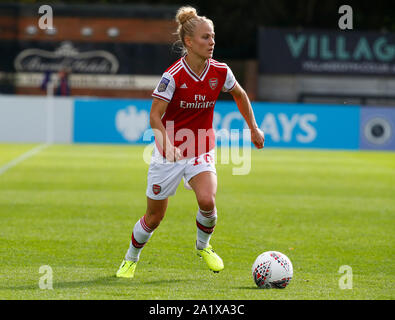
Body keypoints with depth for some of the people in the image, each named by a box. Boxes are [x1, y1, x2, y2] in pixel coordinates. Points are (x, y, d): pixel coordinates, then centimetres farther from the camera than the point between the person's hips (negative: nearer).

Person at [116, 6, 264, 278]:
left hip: (201, 152, 2)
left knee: (207, 200, -25)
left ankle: (203, 245, 7)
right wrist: (167, 142, -36)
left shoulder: (220, 72, -7)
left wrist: (254, 128, 19)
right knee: (154, 217, 6)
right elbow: (155, 116, -19)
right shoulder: (173, 76, -19)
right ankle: (131, 259, 33)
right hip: (169, 153, -2)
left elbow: (240, 95, 15)